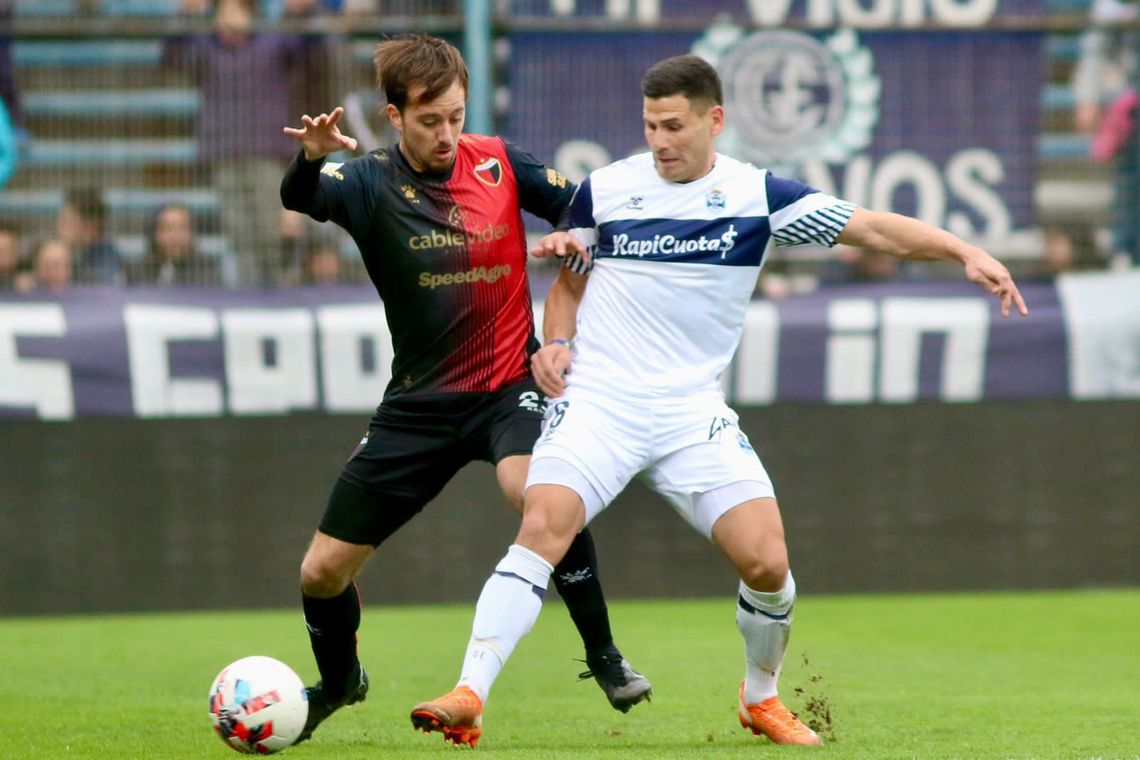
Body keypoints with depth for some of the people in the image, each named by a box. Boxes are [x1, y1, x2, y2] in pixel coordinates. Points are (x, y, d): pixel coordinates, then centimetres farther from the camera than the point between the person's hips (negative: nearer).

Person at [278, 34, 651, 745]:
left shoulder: (499, 162, -4)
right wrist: (312, 158, -54)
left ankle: (605, 656, -17)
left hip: (510, 384, -1)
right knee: (322, 572, 4)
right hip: (420, 402, 1)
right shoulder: (371, 181, -10)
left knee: (539, 492, -36)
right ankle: (340, 681, 38)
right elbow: (301, 198, -31)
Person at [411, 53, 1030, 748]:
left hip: (693, 412, 1)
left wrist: (965, 252, -10)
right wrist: (556, 342, 1)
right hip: (598, 399, -1)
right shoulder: (604, 190, 4)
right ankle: (469, 697, -27)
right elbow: (570, 279, 19)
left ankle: (762, 699, 19)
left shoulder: (758, 195, 1)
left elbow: (872, 227, 0)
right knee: (543, 528, -24)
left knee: (767, 563, -9)